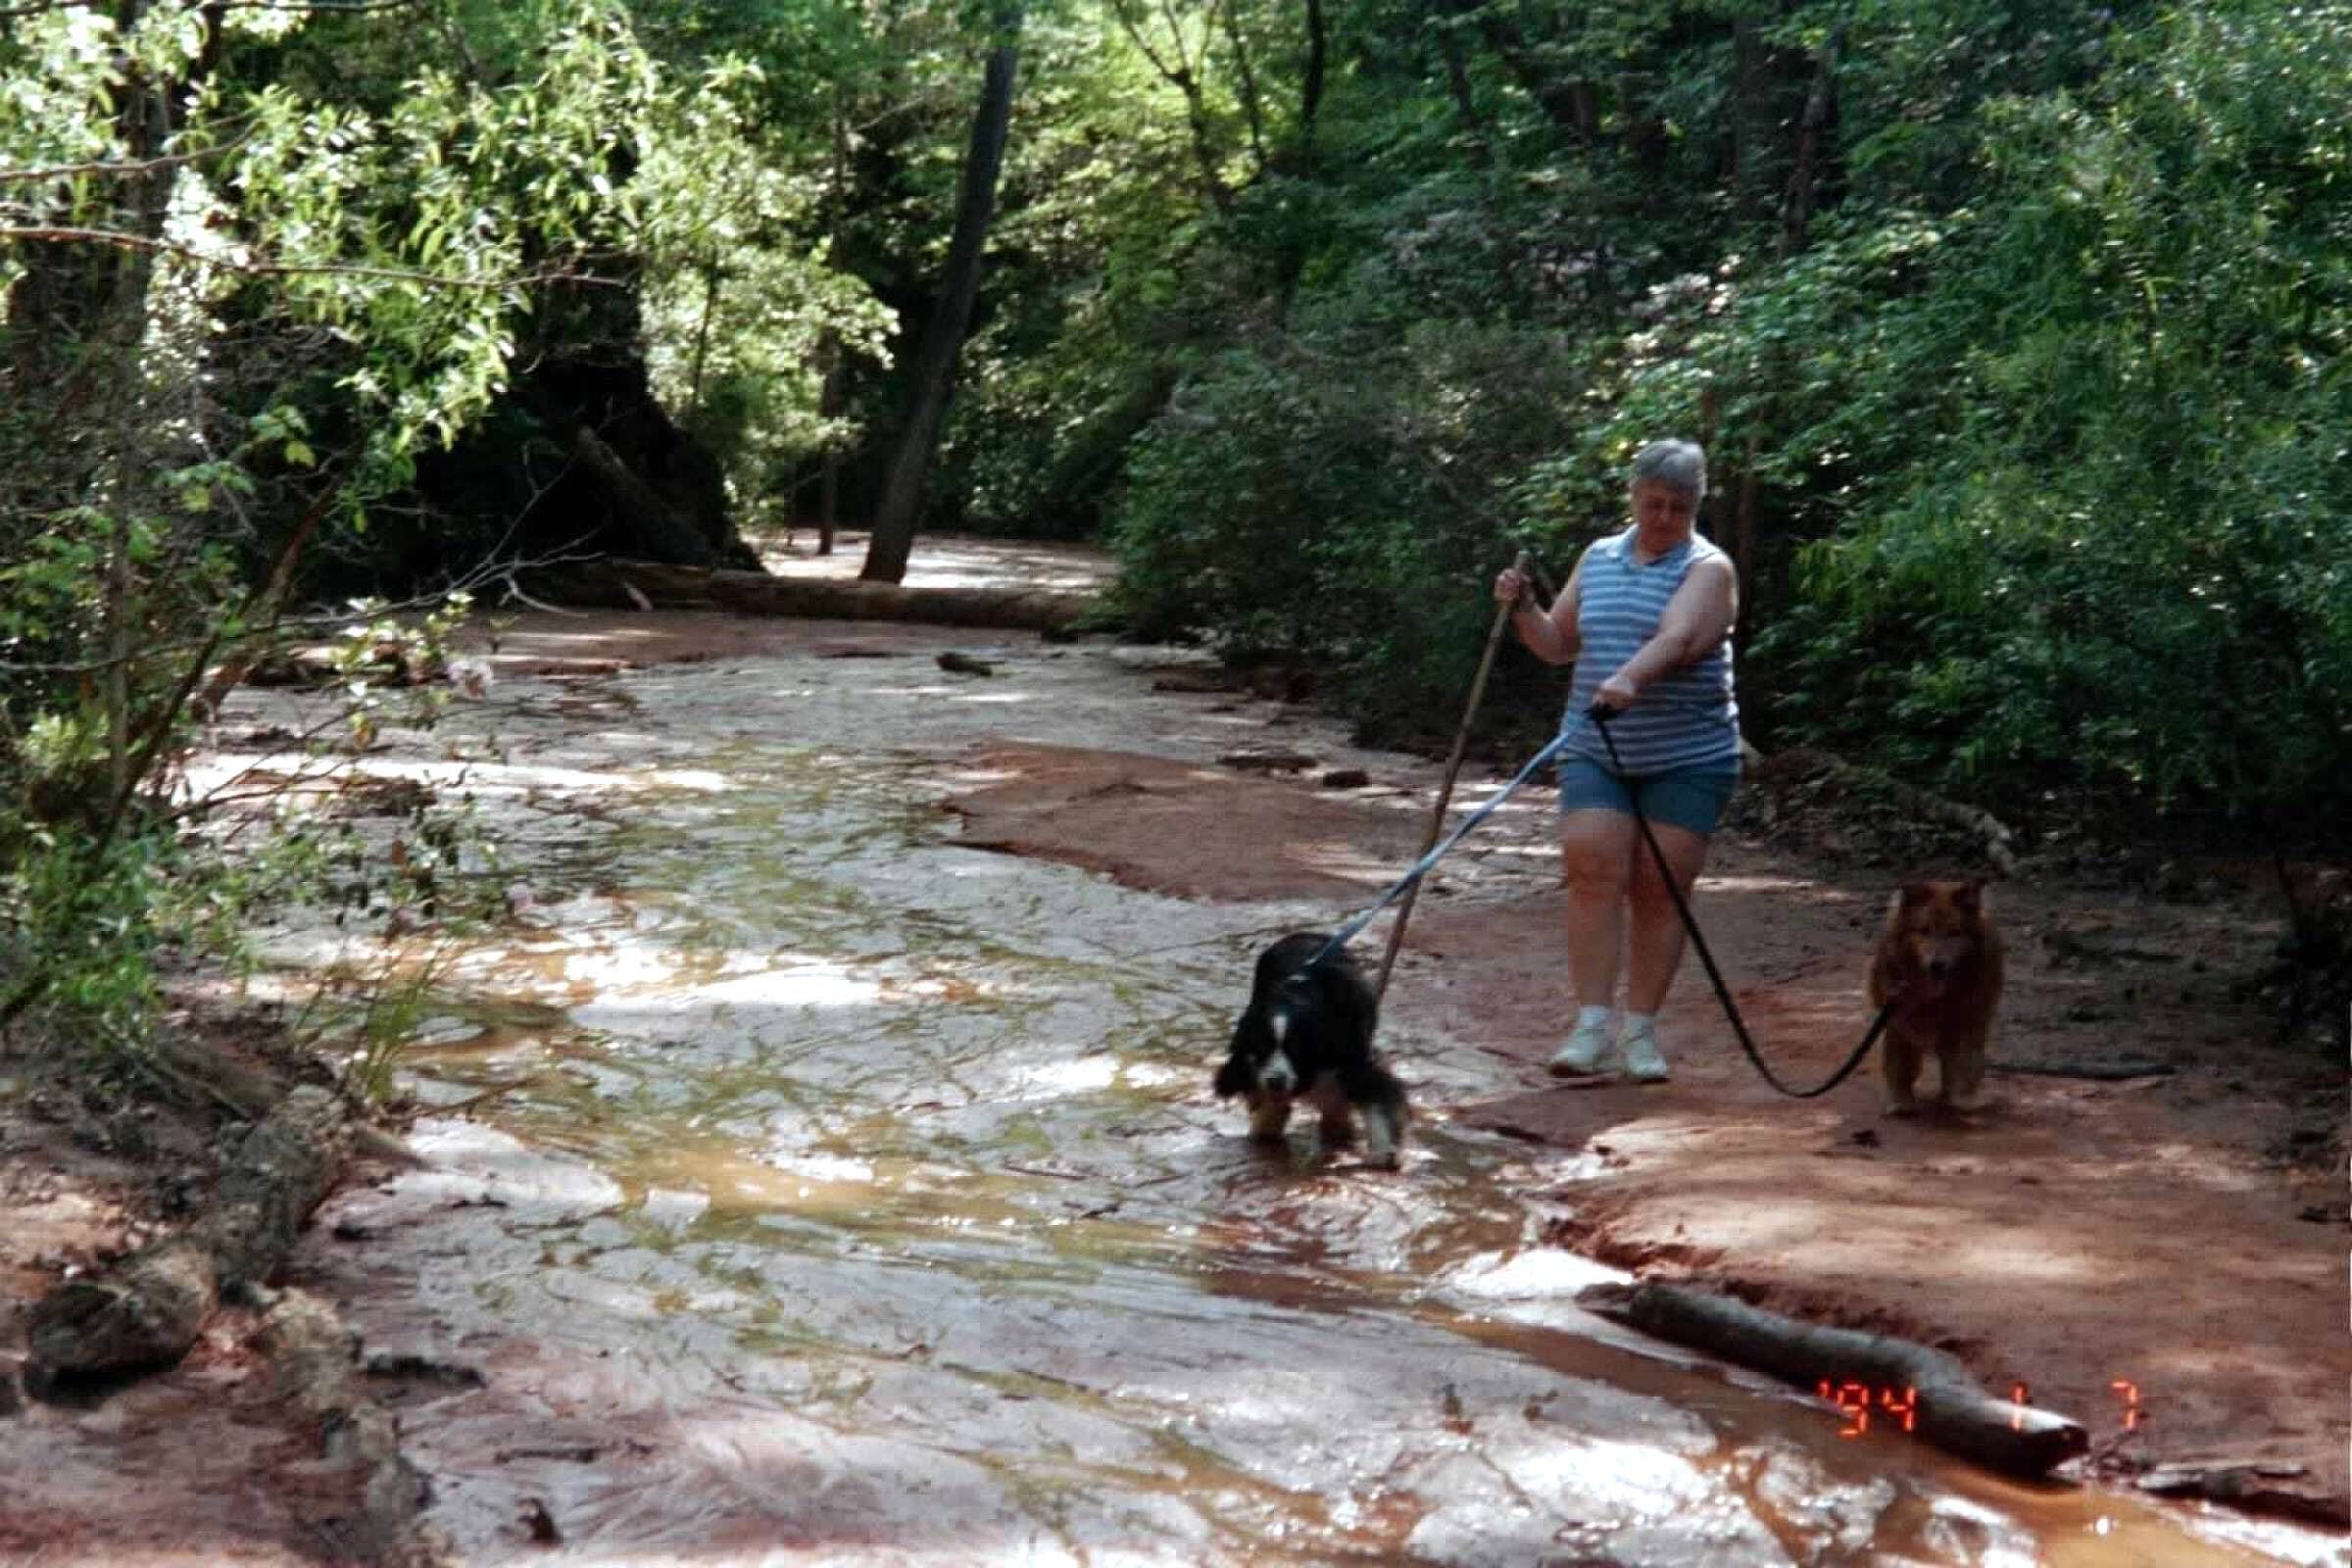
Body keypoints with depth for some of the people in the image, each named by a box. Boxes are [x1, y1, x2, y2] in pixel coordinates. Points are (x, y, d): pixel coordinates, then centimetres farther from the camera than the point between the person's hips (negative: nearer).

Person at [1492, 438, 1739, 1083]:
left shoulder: (1707, 569, -3)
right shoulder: (1598, 559, 13)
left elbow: (1678, 639, -23)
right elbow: (1557, 644, 20)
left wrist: (1629, 679, -42)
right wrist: (1521, 608, 0)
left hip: (1686, 760, -3)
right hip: (1595, 753, 3)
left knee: (1659, 890, -1)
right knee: (1592, 872, -11)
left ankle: (1640, 1030, 9)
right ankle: (1592, 1026, -10)